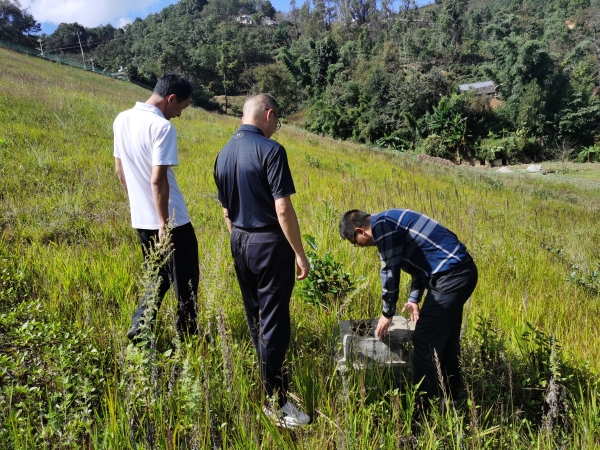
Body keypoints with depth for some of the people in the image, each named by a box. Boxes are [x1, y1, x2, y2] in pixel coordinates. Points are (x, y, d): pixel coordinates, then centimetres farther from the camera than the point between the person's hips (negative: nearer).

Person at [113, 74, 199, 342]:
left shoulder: (122, 120, 6)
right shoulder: (162, 127, -19)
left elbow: (120, 170, 13)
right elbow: (158, 180, -24)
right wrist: (165, 225, -19)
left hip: (140, 219, 8)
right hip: (171, 221, -7)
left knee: (158, 278, 23)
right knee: (186, 281, 10)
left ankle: (139, 329, 20)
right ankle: (188, 337, 23)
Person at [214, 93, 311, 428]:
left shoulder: (224, 154, 7)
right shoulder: (270, 150, -16)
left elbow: (226, 211, 13)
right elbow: (283, 209, -20)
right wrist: (300, 254, -13)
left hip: (240, 243, 8)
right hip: (269, 243, -8)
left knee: (255, 318, 20)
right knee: (273, 323, 0)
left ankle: (268, 379, 38)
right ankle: (276, 402, 10)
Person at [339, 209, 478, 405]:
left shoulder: (381, 224, -12)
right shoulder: (391, 221, 17)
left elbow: (390, 271, -11)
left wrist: (387, 313, 0)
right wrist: (414, 298, 22)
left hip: (451, 276, -10)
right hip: (461, 271, 10)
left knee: (425, 340, -3)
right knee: (446, 339, 19)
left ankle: (425, 404, 6)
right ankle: (449, 396, 31)